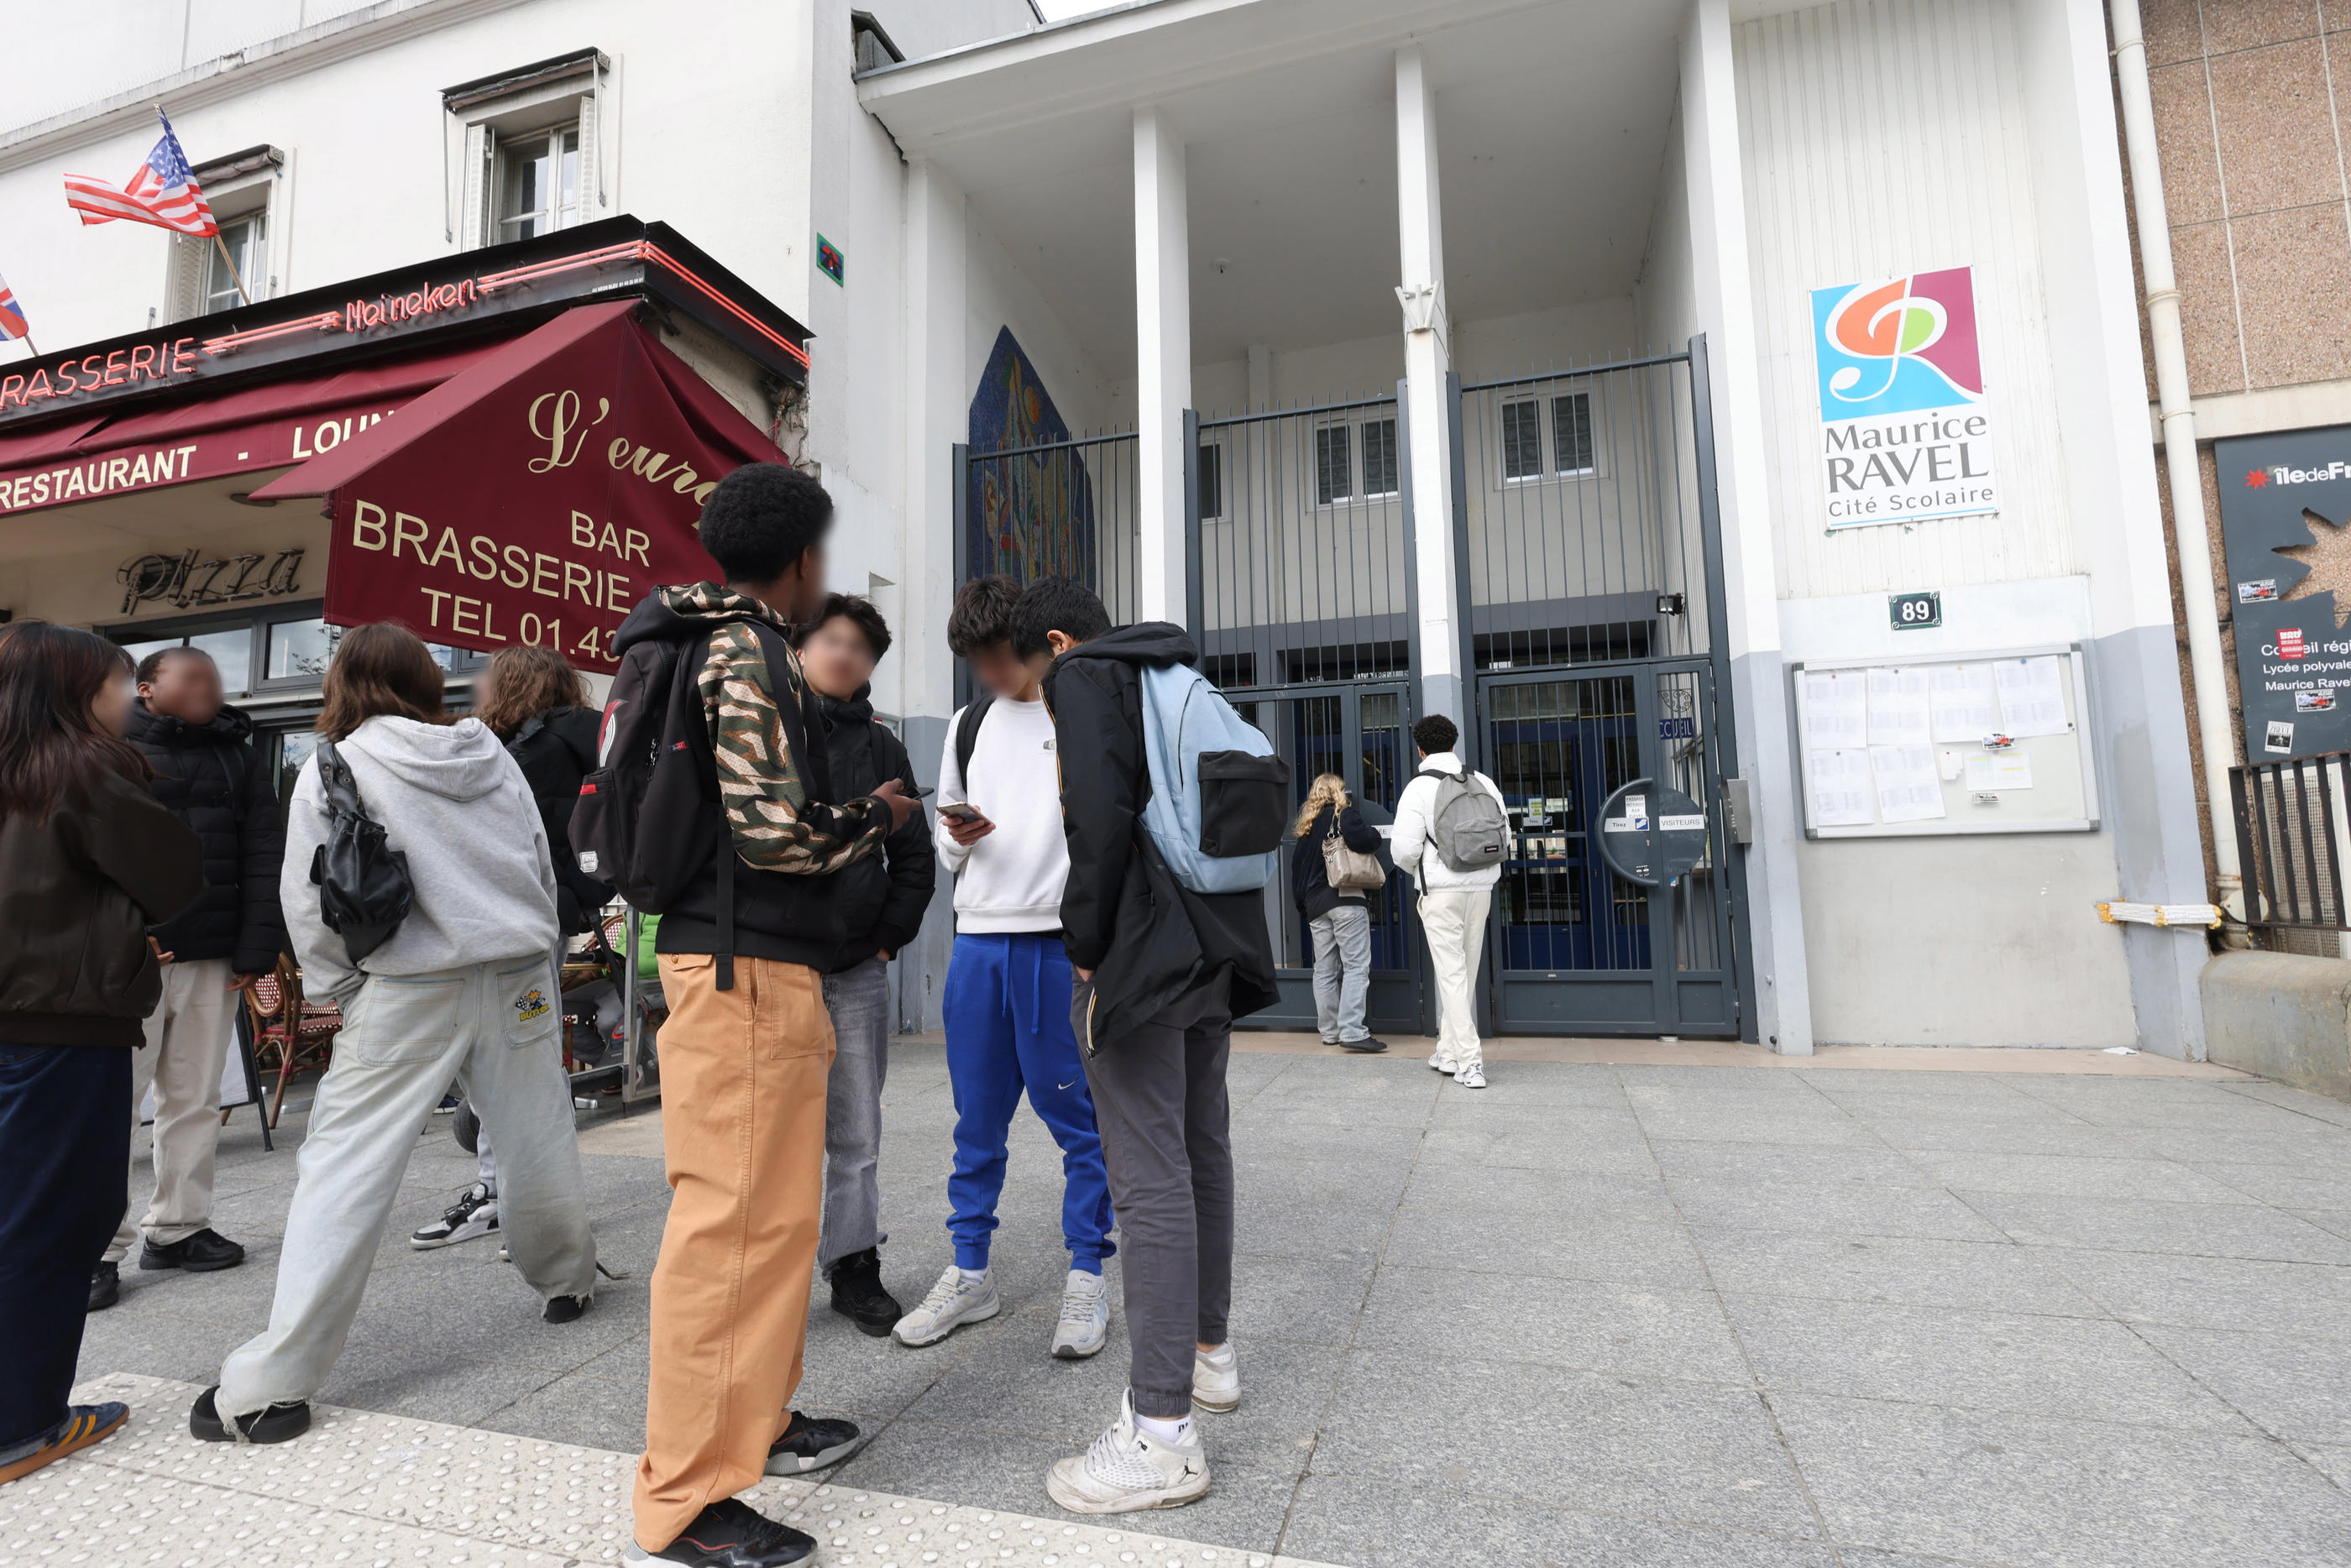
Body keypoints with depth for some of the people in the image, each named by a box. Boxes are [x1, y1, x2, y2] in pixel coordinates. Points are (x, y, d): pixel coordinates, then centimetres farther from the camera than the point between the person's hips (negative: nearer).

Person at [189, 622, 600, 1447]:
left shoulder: (336, 767, -3)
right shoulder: (492, 755, 8)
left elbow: (309, 904, -2)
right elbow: (543, 867, 13)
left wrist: (342, 988, 12)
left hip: (411, 992, -4)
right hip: (519, 978, 4)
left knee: (342, 1168, 1)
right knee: (538, 1137, 16)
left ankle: (273, 1383, 4)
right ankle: (569, 1279, 35)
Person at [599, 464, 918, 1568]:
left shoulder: (715, 647, 18)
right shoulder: (750, 655, -12)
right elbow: (778, 828, -19)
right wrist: (879, 813, -3)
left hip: (746, 959, 11)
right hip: (748, 967, -11)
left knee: (772, 1205, 19)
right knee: (733, 1217, -4)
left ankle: (755, 1420, 34)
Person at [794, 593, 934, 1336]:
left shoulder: (880, 747, 12)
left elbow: (914, 856, 12)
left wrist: (889, 936, 3)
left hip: (856, 968, 2)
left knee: (855, 1131, 9)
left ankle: (854, 1264, 22)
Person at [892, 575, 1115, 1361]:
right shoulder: (967, 725, 17)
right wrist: (959, 839, -1)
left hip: (1063, 942, -5)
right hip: (978, 941, 5)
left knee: (1080, 1119, 4)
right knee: (977, 1122, 13)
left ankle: (1087, 1278, 19)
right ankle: (969, 1273, 27)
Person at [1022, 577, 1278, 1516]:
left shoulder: (1084, 678, -5)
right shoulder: (1182, 679, 20)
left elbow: (1100, 819, -18)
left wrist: (1087, 947, -10)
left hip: (1141, 955, -9)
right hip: (1217, 945, 9)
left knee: (1150, 1180, -5)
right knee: (1201, 1149, 18)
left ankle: (1162, 1432, 3)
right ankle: (1208, 1350, 34)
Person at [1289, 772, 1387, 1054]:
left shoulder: (1306, 825, 18)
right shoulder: (1343, 814, -2)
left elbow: (1297, 867, 19)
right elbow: (1361, 840, -22)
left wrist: (1302, 904, 24)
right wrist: (1374, 834, 0)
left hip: (1315, 903, 7)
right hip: (1347, 898, -7)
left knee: (1324, 970, 10)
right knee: (1356, 966, -7)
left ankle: (1330, 1031, 14)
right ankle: (1351, 1031, -13)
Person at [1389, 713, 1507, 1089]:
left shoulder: (1419, 788, -10)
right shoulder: (1484, 783, 7)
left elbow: (1403, 848, -14)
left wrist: (1416, 870, 8)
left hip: (1441, 890, -5)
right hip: (1481, 887, 6)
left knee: (1452, 974, -1)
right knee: (1464, 973, 15)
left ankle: (1470, 1061, -4)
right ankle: (1449, 1050, 25)